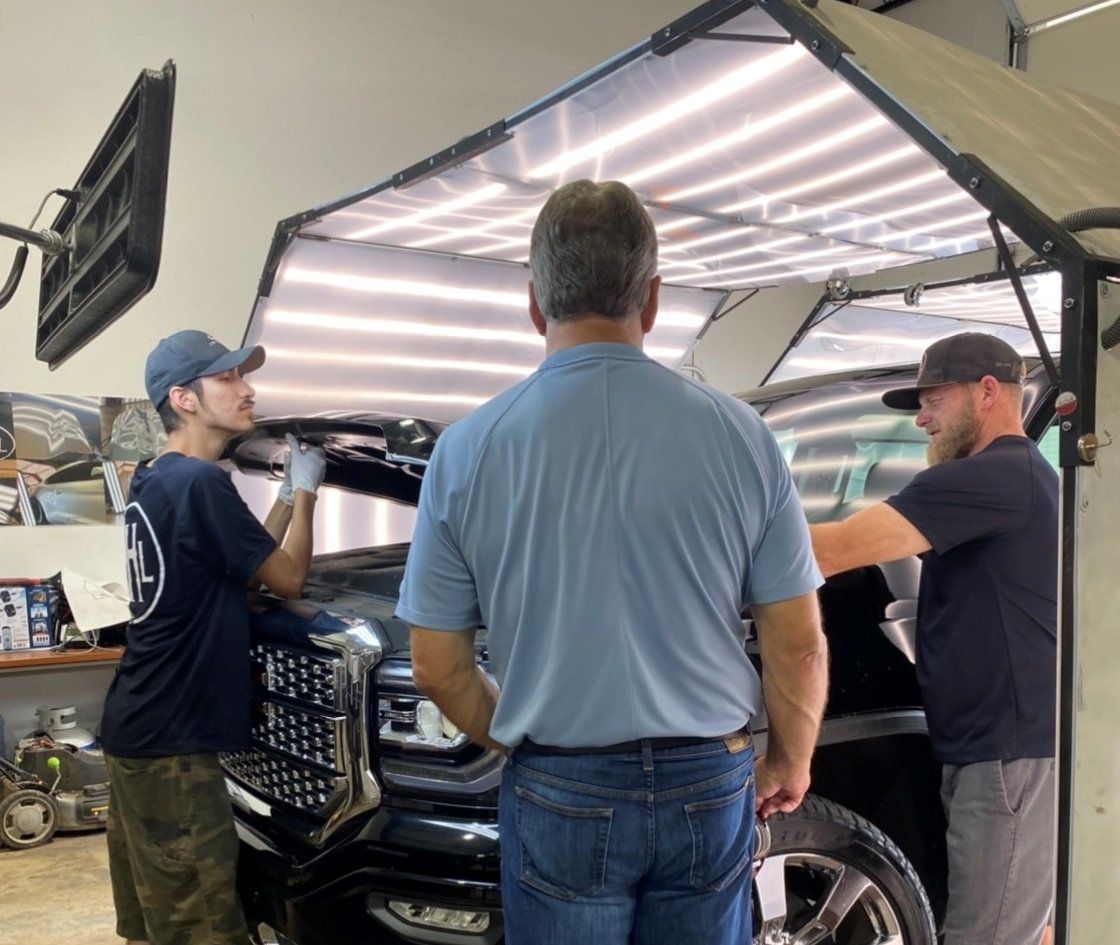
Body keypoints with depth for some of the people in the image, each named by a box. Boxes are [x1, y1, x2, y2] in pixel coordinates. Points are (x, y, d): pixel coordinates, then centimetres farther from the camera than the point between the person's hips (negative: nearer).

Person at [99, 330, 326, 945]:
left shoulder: (151, 481, 11)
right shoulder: (200, 484, -20)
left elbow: (250, 566, 19)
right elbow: (288, 578, -9)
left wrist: (287, 494, 14)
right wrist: (306, 490, 3)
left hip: (139, 727, 10)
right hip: (169, 740, -10)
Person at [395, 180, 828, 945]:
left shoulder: (468, 450, -9)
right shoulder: (739, 434, -8)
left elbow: (438, 667, -2)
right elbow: (799, 644, -3)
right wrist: (789, 763, 14)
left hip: (558, 795, -1)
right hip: (707, 787, 1)